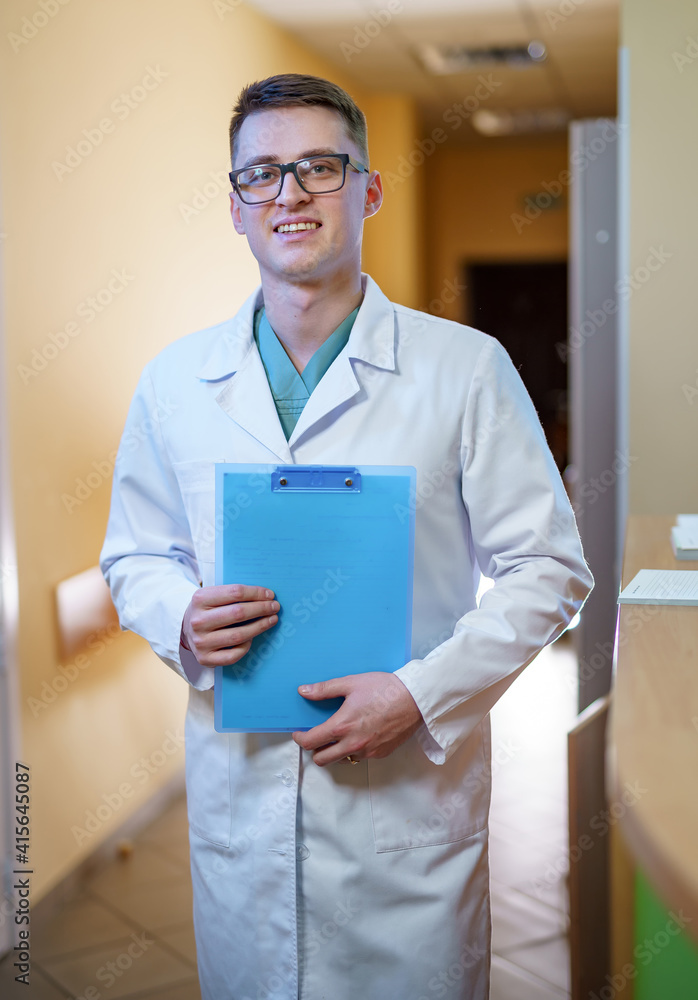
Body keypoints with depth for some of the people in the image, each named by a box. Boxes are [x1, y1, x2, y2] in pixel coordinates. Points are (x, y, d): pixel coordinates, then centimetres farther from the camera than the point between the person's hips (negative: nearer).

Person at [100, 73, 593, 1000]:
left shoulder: (466, 368, -6)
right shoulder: (173, 381, 3)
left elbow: (549, 566, -4)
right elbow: (134, 556, 13)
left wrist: (422, 691, -15)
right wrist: (183, 620, -10)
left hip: (412, 792, -2)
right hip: (236, 790, 3)